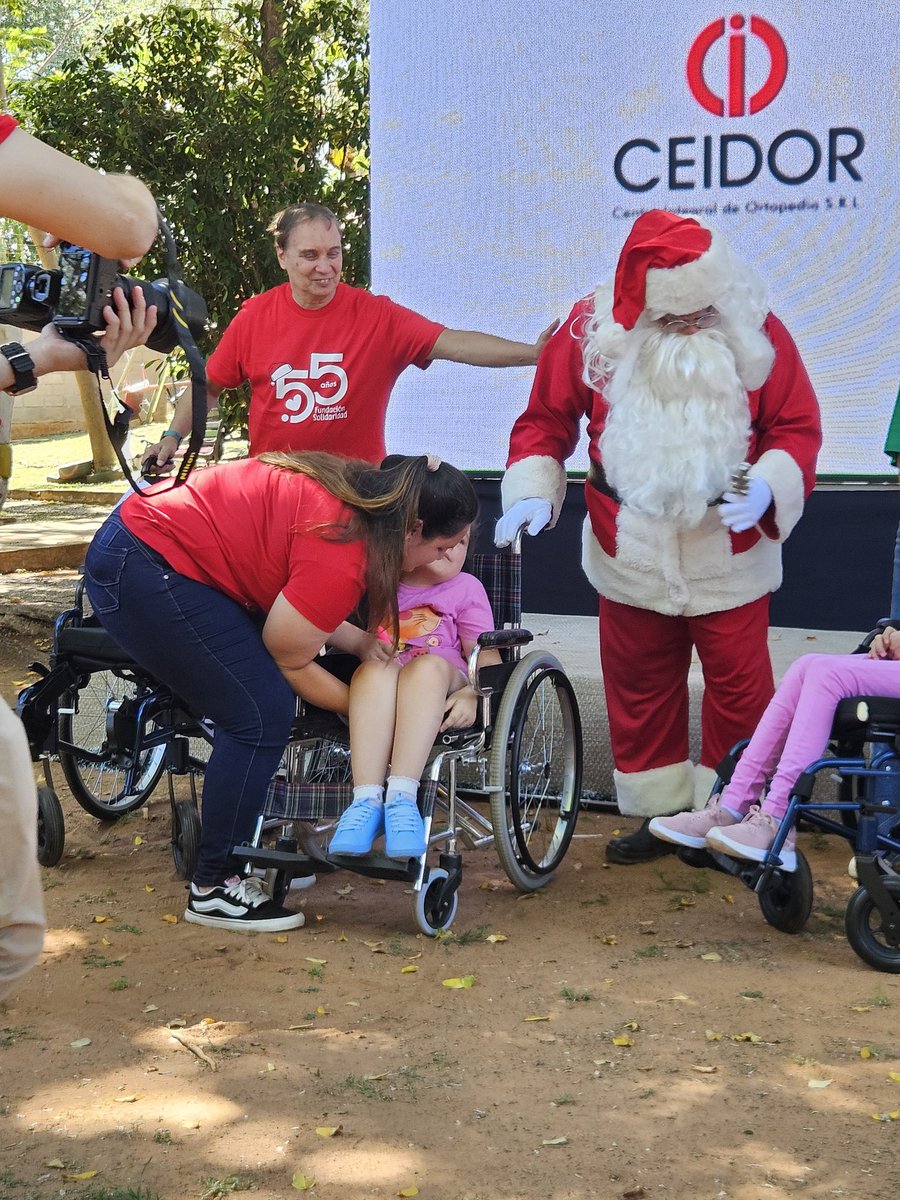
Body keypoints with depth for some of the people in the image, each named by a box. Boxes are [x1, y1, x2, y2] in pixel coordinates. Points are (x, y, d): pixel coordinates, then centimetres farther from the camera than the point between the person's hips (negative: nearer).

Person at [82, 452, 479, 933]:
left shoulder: (354, 490, 4)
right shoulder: (342, 556, -22)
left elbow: (293, 600, 10)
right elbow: (289, 661, -9)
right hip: (142, 570, -10)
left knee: (264, 707, 10)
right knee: (262, 714, -7)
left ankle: (239, 853, 22)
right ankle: (213, 888, 3)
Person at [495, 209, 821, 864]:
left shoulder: (756, 330, -7)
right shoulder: (594, 331, -6)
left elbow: (797, 424, -3)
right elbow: (546, 418, 2)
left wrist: (767, 488, -21)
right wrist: (532, 491, -13)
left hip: (730, 557, -1)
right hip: (631, 558, 2)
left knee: (739, 688, 3)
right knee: (639, 688, 13)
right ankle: (659, 811, 29)